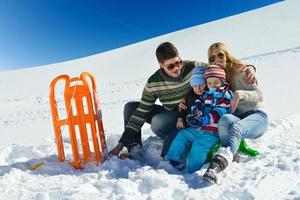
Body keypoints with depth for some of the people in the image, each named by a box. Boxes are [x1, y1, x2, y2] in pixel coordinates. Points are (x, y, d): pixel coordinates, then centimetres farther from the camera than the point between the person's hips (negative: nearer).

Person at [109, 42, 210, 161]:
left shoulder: (193, 68, -21)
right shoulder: (153, 83, -15)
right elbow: (141, 113, -15)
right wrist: (121, 143, -17)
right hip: (170, 114, 5)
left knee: (157, 124, -34)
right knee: (130, 107, -3)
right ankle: (134, 151, -7)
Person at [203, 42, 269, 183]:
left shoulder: (240, 71, -1)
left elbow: (259, 95, -8)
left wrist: (240, 94, -28)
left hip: (256, 115, -3)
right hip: (235, 118, 4)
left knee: (236, 128, -38)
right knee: (225, 119, -34)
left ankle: (216, 166, -56)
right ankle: (233, 156, -34)